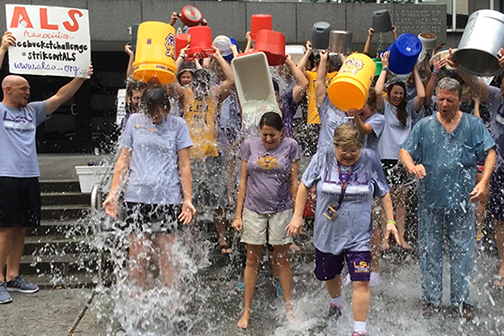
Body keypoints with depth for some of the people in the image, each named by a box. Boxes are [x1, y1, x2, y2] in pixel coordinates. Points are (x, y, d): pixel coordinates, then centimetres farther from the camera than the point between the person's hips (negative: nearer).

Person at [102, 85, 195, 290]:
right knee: (137, 255, 4)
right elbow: (123, 160, 11)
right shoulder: (134, 121, 10)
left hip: (168, 197, -1)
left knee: (166, 254, 2)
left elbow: (184, 165, 5)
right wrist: (113, 194, 5)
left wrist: (187, 199, -2)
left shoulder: (178, 124, 5)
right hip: (137, 196, 2)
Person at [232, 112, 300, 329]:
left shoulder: (290, 146, -1)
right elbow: (243, 182, 4)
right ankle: (246, 311, 16)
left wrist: (297, 213, 1)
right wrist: (238, 215, 2)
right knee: (252, 260, 6)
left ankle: (288, 307, 21)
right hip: (253, 210, 1)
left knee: (282, 259, 8)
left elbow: (294, 182, 3)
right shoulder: (249, 145, 2)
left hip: (281, 210, -1)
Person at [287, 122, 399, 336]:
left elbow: (383, 193, 3)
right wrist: (298, 216, 0)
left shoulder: (370, 160, -8)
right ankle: (336, 305, 54)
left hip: (358, 236, -1)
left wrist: (390, 221, -1)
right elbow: (304, 186, 2)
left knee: (361, 282, -10)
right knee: (330, 276, 21)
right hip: (327, 233, 2)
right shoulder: (322, 159, -10)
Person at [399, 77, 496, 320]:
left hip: (463, 200, 0)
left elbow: (490, 153, 0)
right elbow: (404, 151, 2)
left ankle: (461, 300, 22)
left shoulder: (474, 124, 3)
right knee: (430, 251, 9)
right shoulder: (424, 126, 3)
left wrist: (484, 182, -14)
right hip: (430, 200, 1)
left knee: (462, 252, 7)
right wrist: (412, 166, -21)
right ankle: (431, 298, 22)